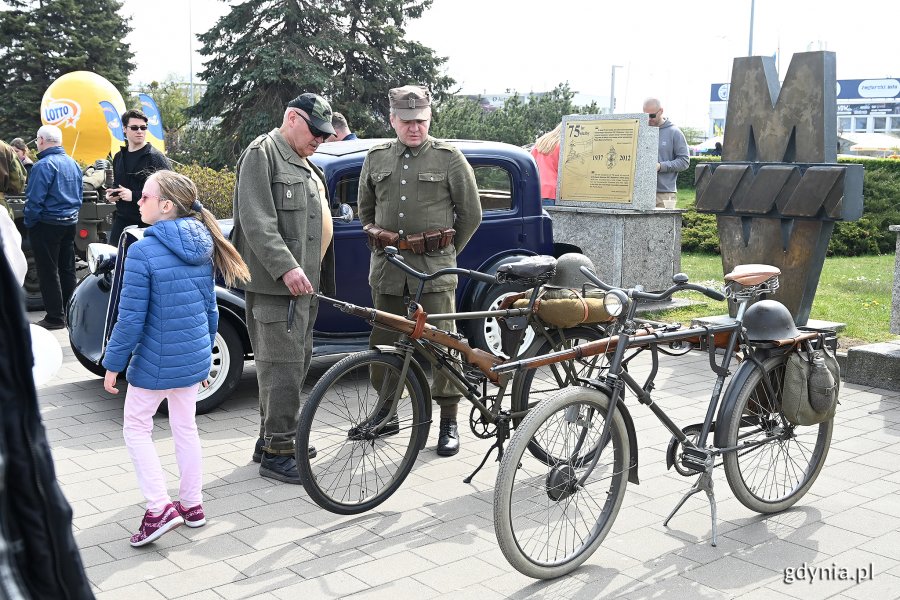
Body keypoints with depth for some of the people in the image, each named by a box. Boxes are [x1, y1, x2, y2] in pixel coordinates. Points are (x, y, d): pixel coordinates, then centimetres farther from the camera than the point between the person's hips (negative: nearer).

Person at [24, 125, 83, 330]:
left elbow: (35, 200, -19)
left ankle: (55, 317, 3)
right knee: (67, 269, 13)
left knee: (48, 271, 0)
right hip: (70, 223, 7)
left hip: (47, 225, -7)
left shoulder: (43, 165, -17)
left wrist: (29, 223, -7)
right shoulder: (73, 163, 7)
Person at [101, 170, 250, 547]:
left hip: (156, 362, -6)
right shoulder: (201, 249, 1)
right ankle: (192, 505, 27)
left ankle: (160, 508, 2)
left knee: (136, 429, 9)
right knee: (185, 427, 18)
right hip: (194, 358, 7)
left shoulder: (143, 252, -20)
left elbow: (131, 319, -18)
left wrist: (114, 363, -6)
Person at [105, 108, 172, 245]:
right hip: (121, 221, 6)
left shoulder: (156, 158, -8)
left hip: (147, 223, -6)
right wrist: (111, 194, 6)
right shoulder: (119, 157, 14)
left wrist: (134, 195, -20)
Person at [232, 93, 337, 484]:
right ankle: (276, 453, -2)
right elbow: (257, 221, -19)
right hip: (276, 283, -10)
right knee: (283, 367, -9)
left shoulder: (305, 165, 23)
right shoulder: (262, 153, -8)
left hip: (305, 281, 10)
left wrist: (315, 275, 21)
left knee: (297, 364, 13)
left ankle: (273, 437, 25)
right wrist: (286, 268, -26)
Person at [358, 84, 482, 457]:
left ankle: (449, 422, 7)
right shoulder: (376, 158, 11)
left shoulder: (449, 158, -1)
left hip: (434, 267, -4)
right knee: (382, 342, 10)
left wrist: (446, 252, 7)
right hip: (386, 266, 4)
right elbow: (365, 210, 24)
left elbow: (471, 214, 4)